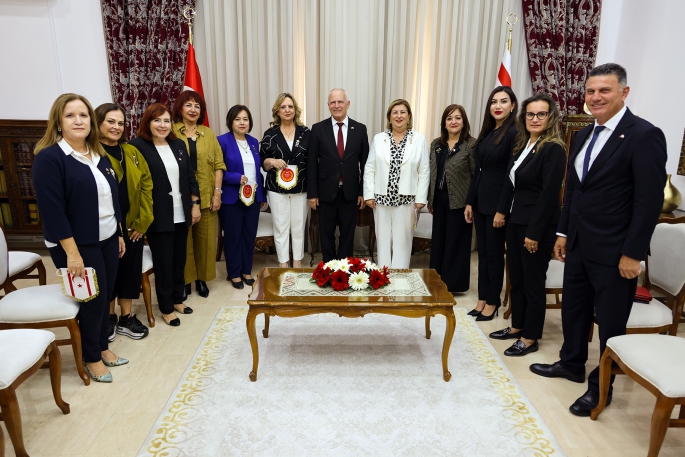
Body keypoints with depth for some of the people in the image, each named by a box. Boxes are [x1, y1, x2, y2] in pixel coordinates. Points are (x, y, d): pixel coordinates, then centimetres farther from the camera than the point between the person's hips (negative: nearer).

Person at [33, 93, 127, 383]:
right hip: (78, 245, -6)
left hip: (107, 240, 7)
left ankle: (102, 347, 33)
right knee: (93, 300, 3)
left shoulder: (99, 156, 8)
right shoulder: (49, 158, -14)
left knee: (106, 296, 14)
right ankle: (92, 358, 24)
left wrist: (119, 235, 13)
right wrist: (72, 253, -21)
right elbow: (52, 210, -19)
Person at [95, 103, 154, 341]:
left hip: (132, 225, 5)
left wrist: (142, 221, -2)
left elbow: (146, 185, 5)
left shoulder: (132, 152, 6)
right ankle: (109, 318, 27)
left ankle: (127, 317, 26)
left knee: (130, 270, 11)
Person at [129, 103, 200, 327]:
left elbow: (190, 176, 12)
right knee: (163, 261, 4)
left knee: (179, 258, 14)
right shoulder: (139, 146, -9)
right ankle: (166, 308, 18)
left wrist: (195, 204, 8)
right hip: (158, 216, -5)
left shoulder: (179, 145, 9)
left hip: (181, 214, 5)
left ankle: (177, 298, 31)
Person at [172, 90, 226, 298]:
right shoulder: (171, 132, 0)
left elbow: (218, 164, 6)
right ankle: (184, 280, 19)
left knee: (205, 238, 9)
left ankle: (202, 278, 23)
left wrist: (217, 192, -3)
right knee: (183, 240, 6)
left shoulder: (208, 133, 9)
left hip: (206, 196, 3)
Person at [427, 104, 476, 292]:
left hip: (459, 202, -5)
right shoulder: (436, 144, 9)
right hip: (439, 200, 6)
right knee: (437, 241, 12)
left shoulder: (471, 144, -9)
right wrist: (429, 199, 11)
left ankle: (452, 283, 20)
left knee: (455, 242, 6)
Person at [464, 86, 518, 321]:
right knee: (482, 251, 12)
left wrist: (502, 210, -18)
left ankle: (493, 301, 18)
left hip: (497, 202, -7)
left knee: (494, 253, 4)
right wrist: (469, 202, 9)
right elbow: (478, 170, 12)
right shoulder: (486, 132, 11)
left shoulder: (514, 133, -12)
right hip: (480, 200, 7)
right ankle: (482, 299, 23)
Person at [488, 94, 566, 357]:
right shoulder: (523, 146, 12)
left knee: (533, 281, 3)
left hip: (537, 225, -8)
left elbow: (549, 194, -17)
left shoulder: (553, 148, -12)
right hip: (515, 221, 8)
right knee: (516, 278, 16)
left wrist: (535, 233, -19)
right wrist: (505, 215, 9)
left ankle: (530, 338, 16)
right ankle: (517, 326, 31)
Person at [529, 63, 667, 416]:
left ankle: (600, 387, 26)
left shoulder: (644, 136, -13)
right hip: (578, 244, 7)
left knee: (610, 321, 8)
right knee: (573, 308, 19)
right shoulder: (584, 135, 10)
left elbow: (650, 200, -16)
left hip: (613, 251, -7)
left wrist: (632, 253, -17)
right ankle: (571, 364, 40)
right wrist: (563, 232, 13)